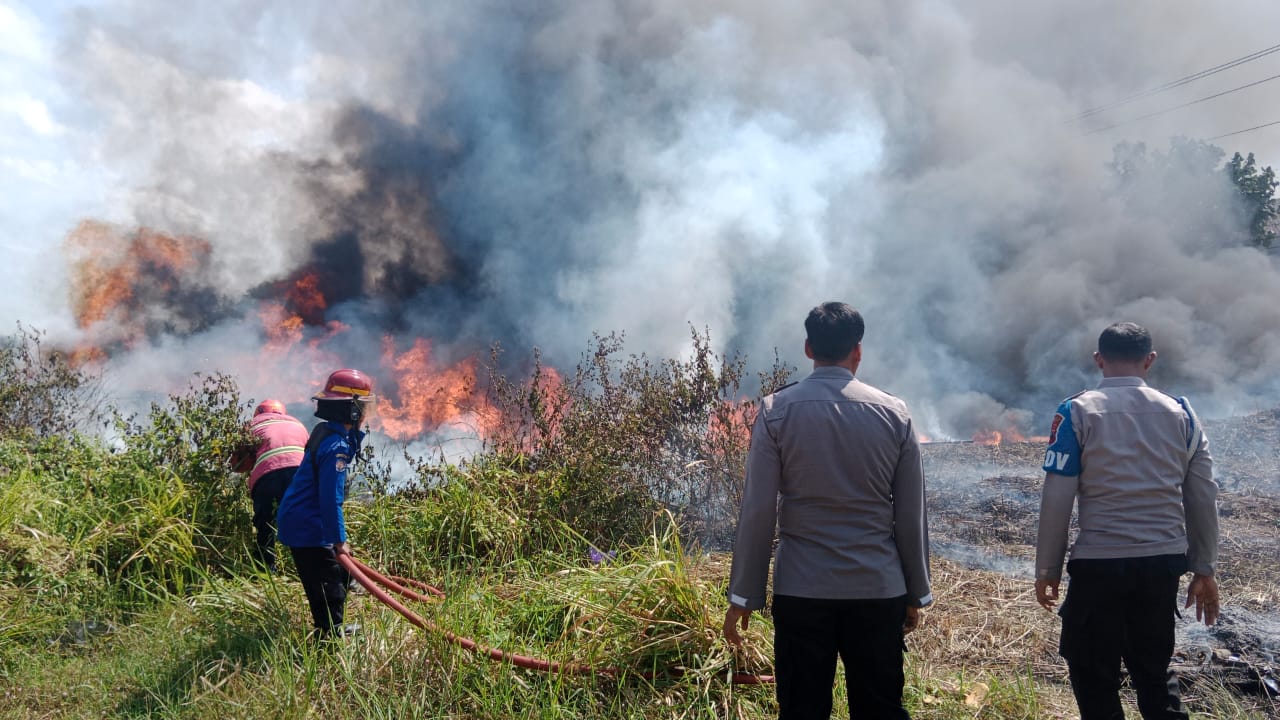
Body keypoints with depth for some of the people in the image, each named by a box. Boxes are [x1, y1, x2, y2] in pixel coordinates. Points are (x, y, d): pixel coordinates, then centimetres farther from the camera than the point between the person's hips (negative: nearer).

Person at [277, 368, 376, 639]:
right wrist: (339, 540, -22)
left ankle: (332, 629, 35)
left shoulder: (326, 432, 8)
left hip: (300, 522, 11)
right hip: (308, 529, -11)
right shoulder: (336, 446, -23)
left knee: (340, 574, 22)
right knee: (330, 591, -6)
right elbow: (330, 499, -25)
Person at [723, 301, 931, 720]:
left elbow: (758, 511, -6)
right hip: (879, 590, 2)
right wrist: (916, 592, 15)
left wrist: (743, 595, 1)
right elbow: (911, 516, 4)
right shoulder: (894, 413, 1)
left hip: (801, 591, -1)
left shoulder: (777, 410, -4)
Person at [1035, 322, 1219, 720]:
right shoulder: (1181, 413, 6)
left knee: (1093, 677, 10)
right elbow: (1204, 497, 7)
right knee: (1154, 670, 21)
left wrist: (1047, 569, 0)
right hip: (1165, 562, 4)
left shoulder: (1077, 412, -5)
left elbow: (1057, 499, -8)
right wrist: (1204, 568, 16)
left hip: (1099, 565, -4)